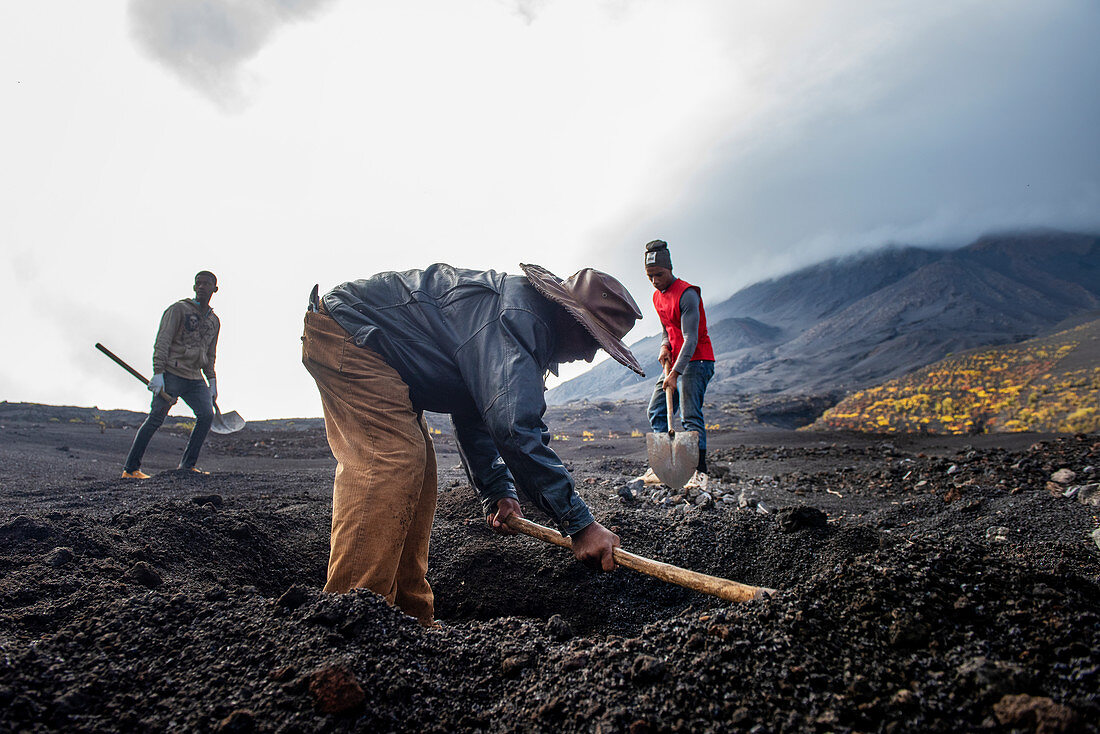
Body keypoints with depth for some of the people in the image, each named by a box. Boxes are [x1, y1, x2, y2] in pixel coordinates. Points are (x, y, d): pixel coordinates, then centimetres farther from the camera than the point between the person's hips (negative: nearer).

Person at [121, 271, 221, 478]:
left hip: (194, 379, 6)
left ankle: (188, 465, -1)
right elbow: (162, 341, -9)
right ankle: (130, 469, -2)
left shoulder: (214, 321, 18)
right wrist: (158, 372, -19)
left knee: (207, 415, -11)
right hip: (172, 374, -5)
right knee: (156, 418, -10)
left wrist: (212, 381, 18)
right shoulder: (178, 309, -1)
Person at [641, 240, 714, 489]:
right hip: (674, 362, 9)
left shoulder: (686, 294, -16)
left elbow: (690, 339, -22)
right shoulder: (657, 296, 11)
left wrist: (676, 372, -28)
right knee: (656, 411, 5)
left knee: (690, 415, -15)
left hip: (696, 360, -9)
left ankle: (699, 471, -11)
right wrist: (665, 346, 0)